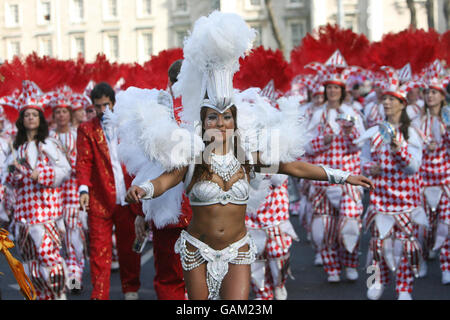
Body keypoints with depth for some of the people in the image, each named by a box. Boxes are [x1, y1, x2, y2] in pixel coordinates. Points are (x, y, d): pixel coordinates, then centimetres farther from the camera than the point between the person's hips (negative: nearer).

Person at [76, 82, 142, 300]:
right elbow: (84, 161, -2)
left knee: (129, 248, 8)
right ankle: (99, 295, 3)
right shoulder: (86, 130, 6)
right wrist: (84, 189, -17)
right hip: (100, 200, -2)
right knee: (99, 250, -2)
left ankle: (131, 291, 22)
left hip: (127, 199, 2)